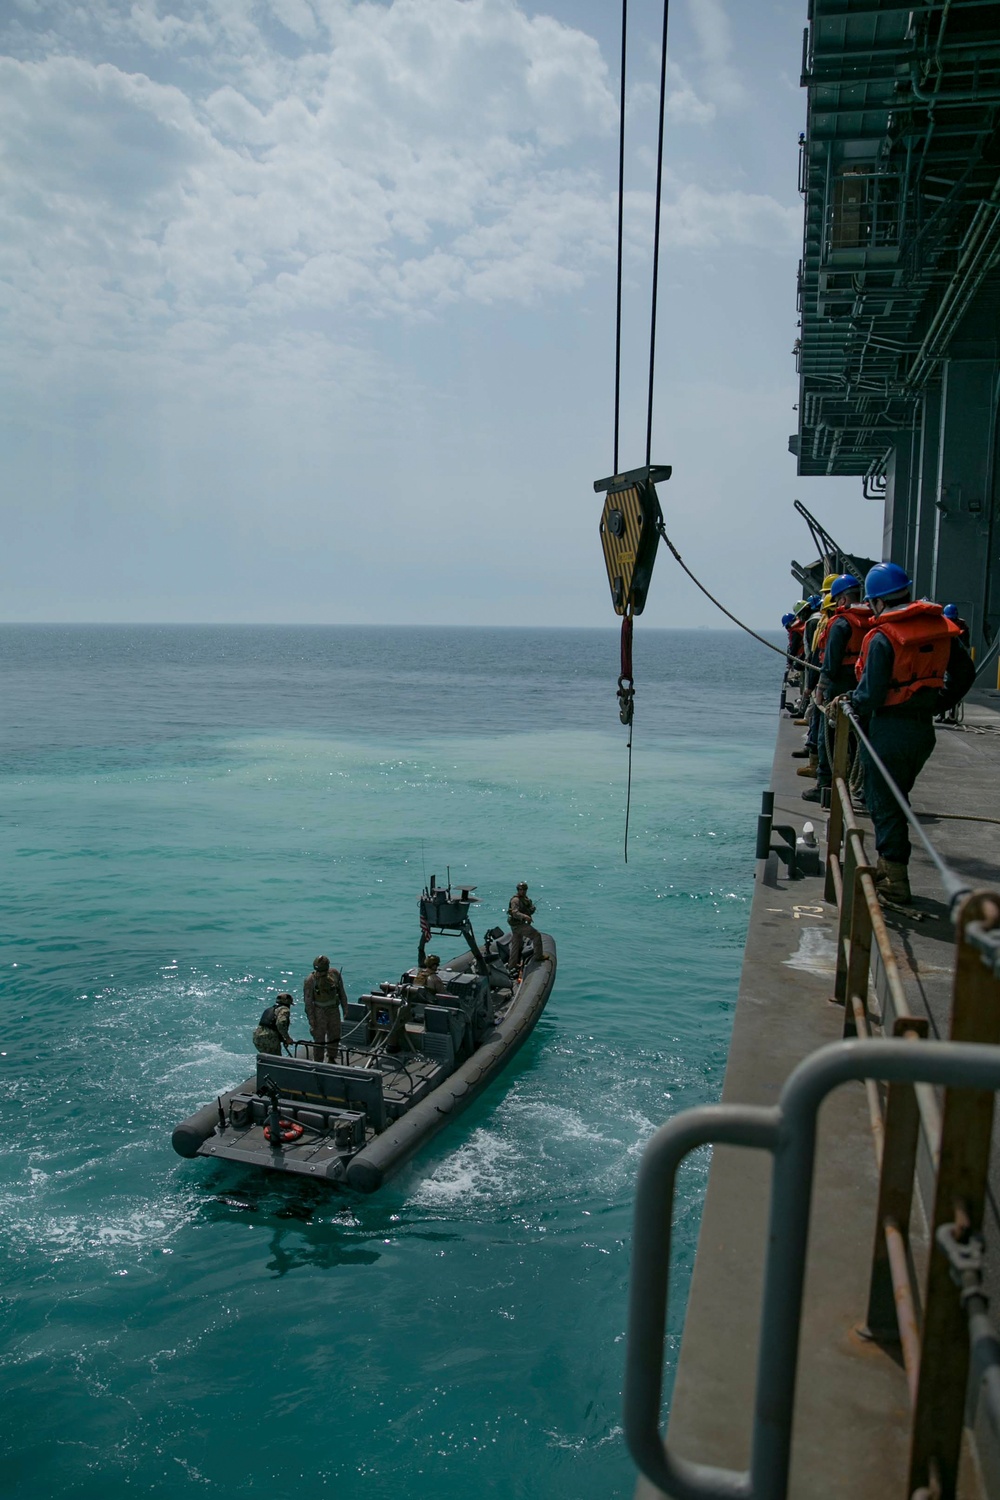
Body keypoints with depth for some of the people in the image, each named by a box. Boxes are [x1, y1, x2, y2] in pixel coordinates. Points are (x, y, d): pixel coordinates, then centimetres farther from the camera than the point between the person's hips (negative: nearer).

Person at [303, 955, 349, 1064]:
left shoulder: (335, 974, -9)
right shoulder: (310, 981, -19)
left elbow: (342, 992, 4)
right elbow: (308, 1001, -14)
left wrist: (345, 1008, 7)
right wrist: (311, 1019, -14)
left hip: (334, 1010, 4)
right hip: (319, 1013, -4)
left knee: (334, 1036, 16)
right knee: (319, 1039, 1)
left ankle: (331, 1060, 35)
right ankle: (318, 1063, 15)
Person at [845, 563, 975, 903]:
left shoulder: (883, 637, -17)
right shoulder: (940, 627, 3)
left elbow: (870, 697, -19)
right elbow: (965, 674, 11)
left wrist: (851, 704, 1)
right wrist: (937, 706, 16)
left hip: (888, 731, -7)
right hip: (924, 730, 7)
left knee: (885, 805, 4)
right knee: (894, 799, 21)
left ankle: (895, 884, 9)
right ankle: (888, 869, 30)